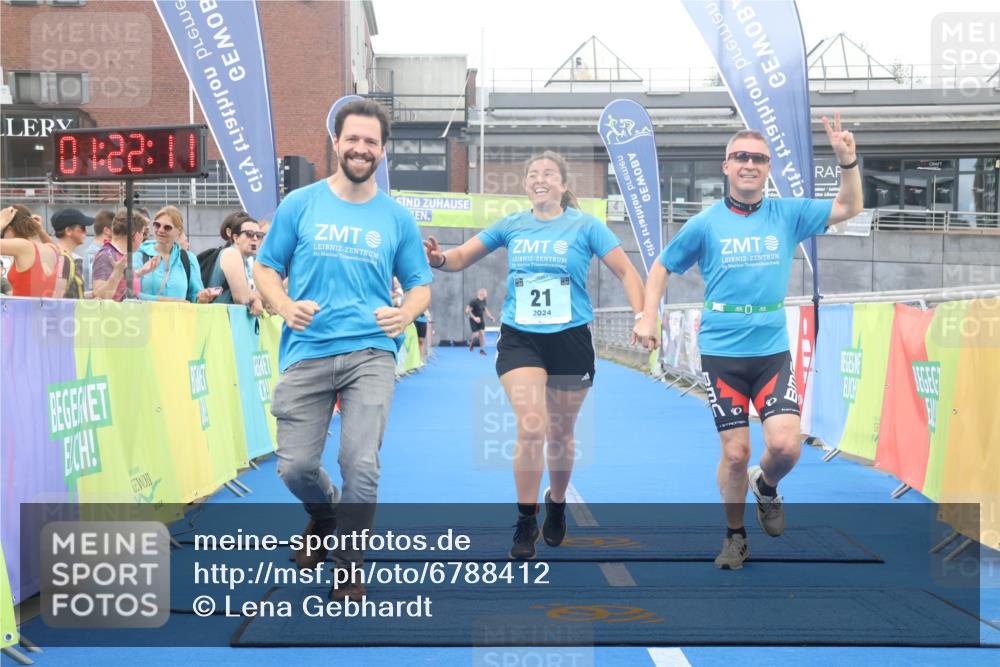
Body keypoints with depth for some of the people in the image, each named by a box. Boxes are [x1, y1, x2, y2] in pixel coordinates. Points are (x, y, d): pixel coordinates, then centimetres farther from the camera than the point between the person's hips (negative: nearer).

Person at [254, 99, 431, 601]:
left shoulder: (397, 217, 9)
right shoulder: (300, 204, 7)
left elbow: (420, 285, 14)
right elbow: (265, 268, 10)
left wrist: (405, 313, -9)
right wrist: (285, 305, -11)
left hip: (370, 353, 0)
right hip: (306, 352, 1)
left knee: (361, 464, -11)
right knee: (294, 466, -1)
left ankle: (348, 568, 10)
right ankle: (325, 516, 35)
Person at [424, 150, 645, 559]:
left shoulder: (585, 226, -2)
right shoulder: (511, 226, 4)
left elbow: (625, 271, -3)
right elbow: (463, 257, 8)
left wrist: (641, 316, -17)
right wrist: (439, 258, -15)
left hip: (571, 339, 0)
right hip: (519, 340, 0)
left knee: (560, 433, 12)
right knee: (531, 428, -16)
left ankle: (556, 504, 38)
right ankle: (525, 522, -2)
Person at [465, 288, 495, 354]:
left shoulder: (483, 301, 2)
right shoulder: (474, 301, -21)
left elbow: (485, 310, 17)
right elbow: (467, 310, -20)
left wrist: (491, 317, 7)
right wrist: (474, 318, -25)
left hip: (481, 320, 6)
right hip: (474, 320, -6)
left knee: (482, 334, -2)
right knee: (476, 334, -7)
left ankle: (482, 349, 7)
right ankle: (471, 340, 28)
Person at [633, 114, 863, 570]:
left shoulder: (787, 214, 3)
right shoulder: (705, 224, -1)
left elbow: (848, 208, 2)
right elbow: (662, 267, 9)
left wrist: (847, 160, -13)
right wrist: (648, 318, -2)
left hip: (772, 351, 1)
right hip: (721, 354, -1)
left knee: (786, 446, -13)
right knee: (735, 453, 2)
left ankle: (766, 485, 24)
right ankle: (735, 536, 25)